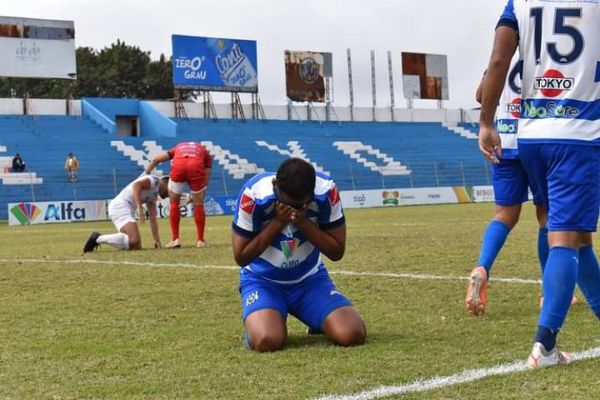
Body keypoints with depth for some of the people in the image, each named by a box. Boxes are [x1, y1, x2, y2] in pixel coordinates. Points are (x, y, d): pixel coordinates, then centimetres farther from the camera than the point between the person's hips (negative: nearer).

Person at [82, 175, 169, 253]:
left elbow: (153, 220, 24)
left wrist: (158, 241, 18)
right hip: (120, 206, -10)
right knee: (134, 240, -26)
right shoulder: (155, 180, -1)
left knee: (136, 246, 1)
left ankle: (98, 238, 3)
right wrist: (139, 207, -28)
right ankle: (98, 238, -15)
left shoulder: (154, 195, 27)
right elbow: (136, 185, -20)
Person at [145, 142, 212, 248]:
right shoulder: (205, 152, 35)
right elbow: (206, 177, 26)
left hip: (178, 165, 1)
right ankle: (200, 240, 18)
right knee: (198, 204, 17)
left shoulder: (179, 147, 39)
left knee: (174, 203, 19)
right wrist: (195, 197, 35)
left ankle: (175, 239, 15)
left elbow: (156, 159, 30)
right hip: (196, 166, -1)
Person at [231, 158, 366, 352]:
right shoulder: (253, 194, -24)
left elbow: (336, 252, -11)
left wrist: (303, 222, -27)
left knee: (353, 335, -21)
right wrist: (278, 222, -26)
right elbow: (241, 257, -16)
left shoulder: (326, 191, -19)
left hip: (310, 278, 2)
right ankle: (255, 321, 7)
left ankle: (319, 322, 15)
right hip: (262, 280, -2)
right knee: (267, 340, -32)